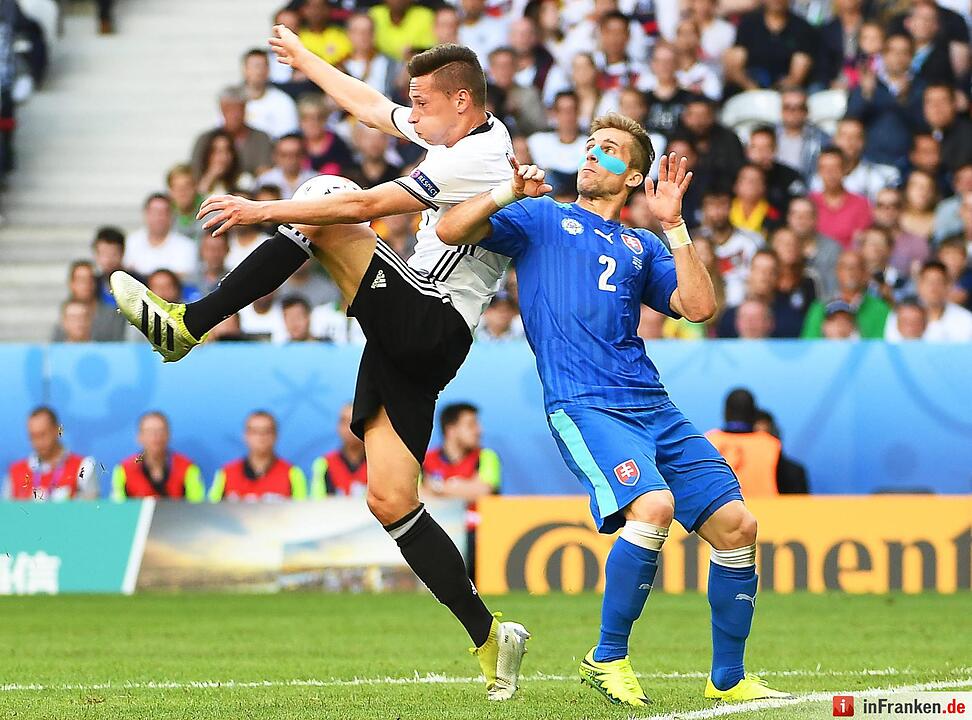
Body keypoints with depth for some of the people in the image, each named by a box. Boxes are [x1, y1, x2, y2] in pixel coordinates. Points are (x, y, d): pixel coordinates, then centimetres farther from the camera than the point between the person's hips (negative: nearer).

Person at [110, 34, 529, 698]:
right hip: (416, 343, 10)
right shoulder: (474, 138, 16)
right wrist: (302, 57, 41)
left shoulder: (478, 161, -13)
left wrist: (266, 211, -15)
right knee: (391, 502, 2)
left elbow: (369, 204, -18)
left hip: (425, 322, -10)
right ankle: (490, 638, 2)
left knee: (328, 198, -11)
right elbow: (369, 105, 31)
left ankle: (187, 324, -13)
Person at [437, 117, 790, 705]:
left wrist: (673, 225, 5)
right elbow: (451, 230, 3)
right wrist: (509, 192, -10)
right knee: (654, 505, -29)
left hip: (654, 408, 5)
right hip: (584, 405, -5)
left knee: (737, 525, -3)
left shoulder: (641, 247, 24)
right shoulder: (541, 219, 15)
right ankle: (608, 659, -13)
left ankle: (728, 679, 12)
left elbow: (700, 308, 9)